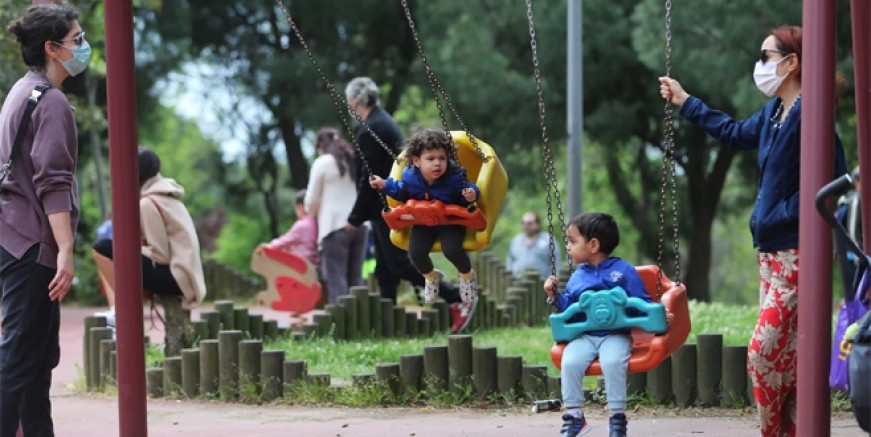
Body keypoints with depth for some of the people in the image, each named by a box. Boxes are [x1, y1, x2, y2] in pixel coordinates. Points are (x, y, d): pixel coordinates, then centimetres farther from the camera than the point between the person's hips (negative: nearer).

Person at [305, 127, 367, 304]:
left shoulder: (322, 162, 1)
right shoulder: (355, 161, 13)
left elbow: (311, 199, 5)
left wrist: (312, 212, 25)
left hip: (335, 225, -5)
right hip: (359, 223, 5)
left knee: (336, 279, -6)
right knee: (356, 278, 7)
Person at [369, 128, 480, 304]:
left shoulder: (454, 177, -24)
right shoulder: (410, 177, -13)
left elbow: (468, 190, -14)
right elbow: (401, 192, 7)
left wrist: (471, 194, -37)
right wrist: (385, 185, -4)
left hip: (451, 224, -3)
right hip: (423, 225, 3)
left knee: (452, 250, -26)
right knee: (416, 253, -15)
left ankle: (467, 275, 10)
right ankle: (431, 277, 23)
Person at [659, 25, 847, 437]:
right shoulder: (773, 113, 12)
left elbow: (833, 178, -24)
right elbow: (735, 132, 33)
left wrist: (784, 215, -18)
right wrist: (684, 102, 41)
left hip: (796, 254, -9)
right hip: (771, 252, 9)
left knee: (763, 352, -10)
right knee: (783, 357, 9)